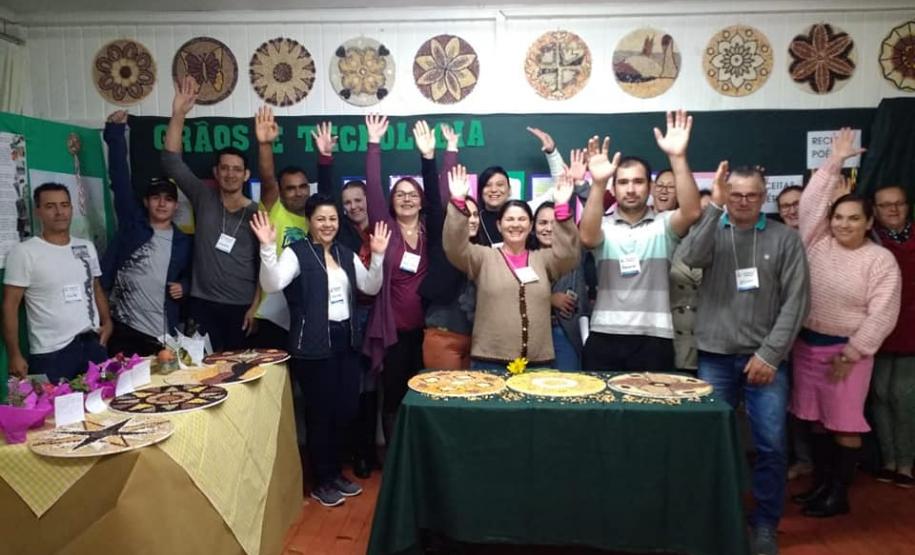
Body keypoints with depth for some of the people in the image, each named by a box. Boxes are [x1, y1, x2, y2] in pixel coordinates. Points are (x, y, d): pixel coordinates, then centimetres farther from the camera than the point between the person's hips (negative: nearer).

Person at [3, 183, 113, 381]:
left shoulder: (87, 247, 11)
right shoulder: (23, 252, -6)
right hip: (51, 353, -5)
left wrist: (107, 320, 3)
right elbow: (10, 305, -7)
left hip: (93, 345, 5)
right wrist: (14, 355, -11)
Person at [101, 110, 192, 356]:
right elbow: (120, 179, -1)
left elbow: (190, 274, 23)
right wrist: (116, 131, -2)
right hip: (121, 327, -1)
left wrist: (184, 286, -1)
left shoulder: (184, 241, 8)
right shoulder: (132, 223, 3)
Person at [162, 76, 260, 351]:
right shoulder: (204, 199, 3)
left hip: (241, 307, -1)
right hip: (203, 304, 1)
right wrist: (178, 113, -15)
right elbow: (171, 162, -5)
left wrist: (255, 307, -6)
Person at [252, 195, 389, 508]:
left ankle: (334, 473, 30)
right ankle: (322, 481, 20)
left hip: (345, 341, 6)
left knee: (345, 410, 12)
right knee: (320, 412, 3)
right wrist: (268, 248, -36)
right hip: (313, 345, -6)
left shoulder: (346, 254, 11)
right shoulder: (297, 253, -8)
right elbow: (272, 285, -23)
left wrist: (378, 255, -7)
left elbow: (371, 288, 6)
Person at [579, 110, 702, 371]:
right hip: (604, 338, 0)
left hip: (654, 340, 0)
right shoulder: (603, 226, 5)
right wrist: (598, 183, -30)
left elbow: (691, 212, -16)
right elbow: (587, 237, -18)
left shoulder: (663, 225, 5)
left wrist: (677, 157, -26)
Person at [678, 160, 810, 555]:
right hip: (715, 356, 1)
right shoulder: (711, 230, 6)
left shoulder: (785, 238, 3)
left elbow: (795, 302, -1)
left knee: (771, 445, -1)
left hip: (765, 358, 0)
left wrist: (769, 354, -7)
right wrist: (713, 206, -21)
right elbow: (691, 258, -17)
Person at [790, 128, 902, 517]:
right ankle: (821, 482, 26)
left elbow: (881, 315, -11)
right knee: (816, 417, 13)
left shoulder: (881, 260, -8)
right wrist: (834, 162, -3)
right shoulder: (817, 243, 3)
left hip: (846, 348, -4)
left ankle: (839, 493, 14)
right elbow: (811, 203, -4)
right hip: (807, 343, 4)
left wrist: (850, 354, -14)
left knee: (845, 421, 3)